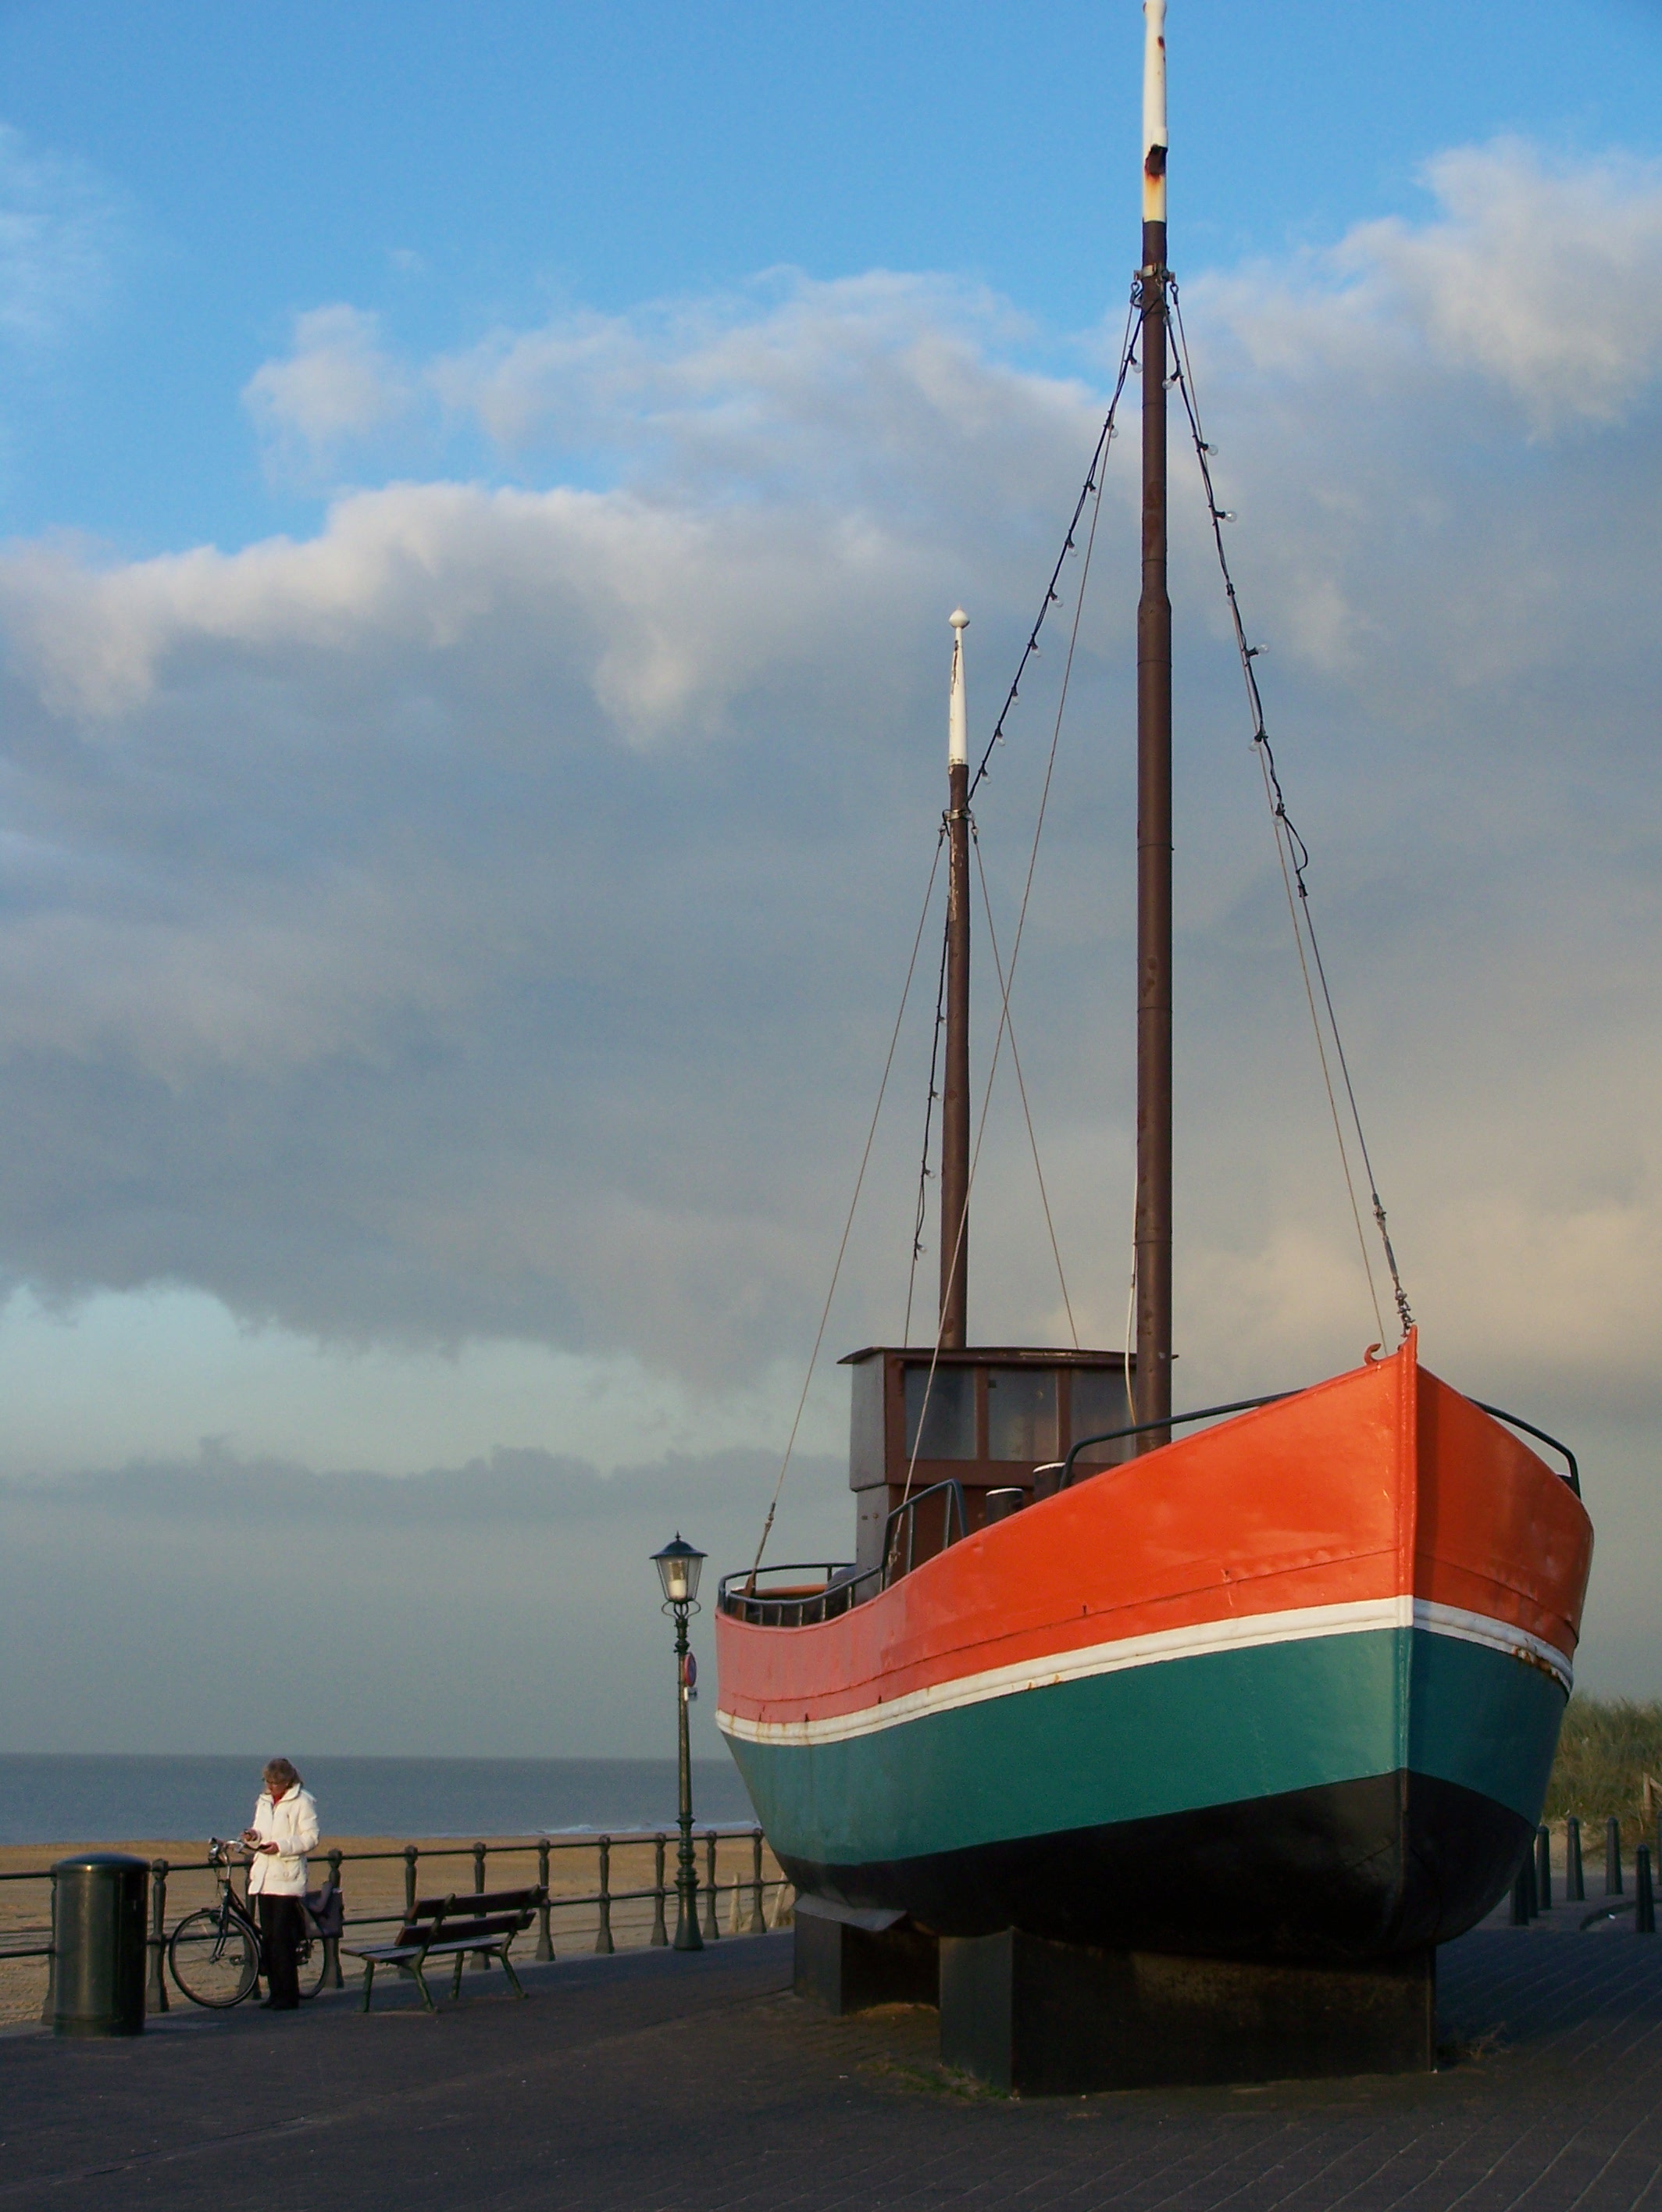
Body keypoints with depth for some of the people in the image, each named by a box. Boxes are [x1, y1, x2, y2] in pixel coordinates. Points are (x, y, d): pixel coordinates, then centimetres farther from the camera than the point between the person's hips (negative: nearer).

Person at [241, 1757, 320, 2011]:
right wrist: (254, 1837, 0)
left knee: (282, 1938, -10)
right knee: (268, 1938, 5)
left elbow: (311, 1838, -9)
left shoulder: (302, 1802, -4)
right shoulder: (264, 1802, 17)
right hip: (264, 1877, 7)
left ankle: (288, 1996, -7)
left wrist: (281, 1847, -19)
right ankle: (275, 1992, 11)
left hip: (288, 1879, -7)